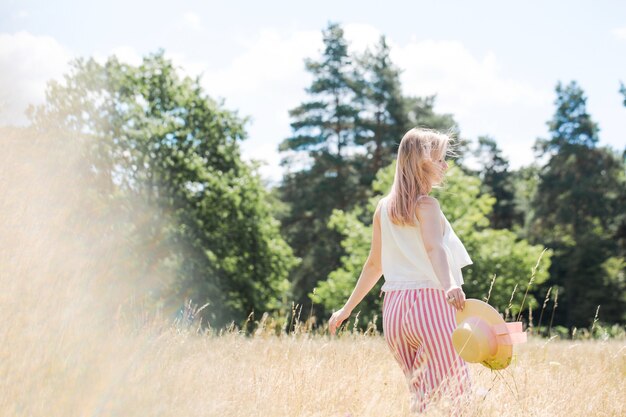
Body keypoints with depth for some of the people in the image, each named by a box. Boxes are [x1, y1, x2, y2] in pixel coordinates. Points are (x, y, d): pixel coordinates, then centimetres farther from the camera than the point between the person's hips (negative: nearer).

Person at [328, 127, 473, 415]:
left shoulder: (384, 207, 15)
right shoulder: (426, 205, -4)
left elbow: (374, 264, 19)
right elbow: (433, 247, -23)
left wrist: (347, 308, 28)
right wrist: (449, 286, -39)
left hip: (394, 307, 7)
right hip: (429, 302, -7)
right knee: (453, 392, -7)